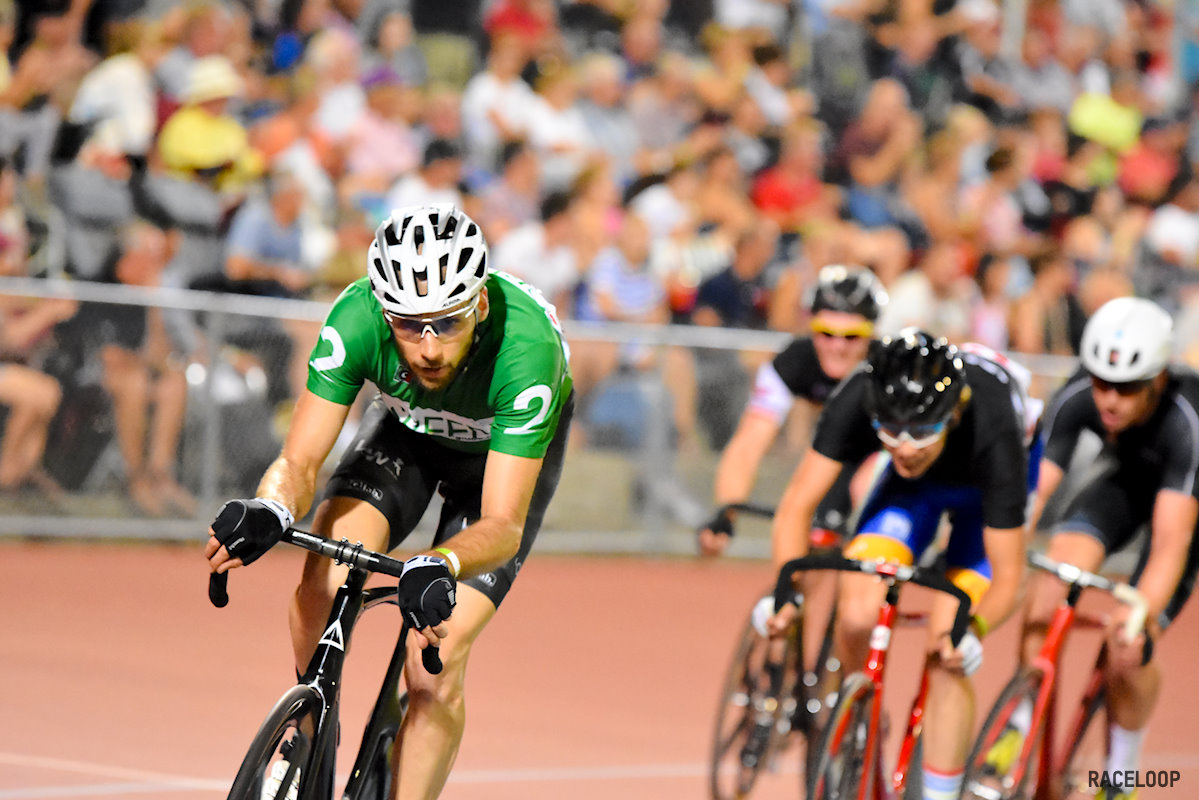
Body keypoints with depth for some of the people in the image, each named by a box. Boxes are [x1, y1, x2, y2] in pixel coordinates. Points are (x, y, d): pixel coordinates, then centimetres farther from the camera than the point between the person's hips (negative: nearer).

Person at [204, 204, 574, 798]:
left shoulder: (527, 344, -41)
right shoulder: (357, 316, -34)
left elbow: (502, 525, -40)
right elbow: (299, 463, -29)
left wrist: (440, 567, -60)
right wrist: (270, 513, -52)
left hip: (508, 449, -2)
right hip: (408, 425, 2)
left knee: (435, 665, -18)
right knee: (324, 581, -23)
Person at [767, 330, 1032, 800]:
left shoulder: (994, 432, -42)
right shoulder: (857, 399, -36)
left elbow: (1007, 576, -34)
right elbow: (796, 506, -28)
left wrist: (972, 630, -52)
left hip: (983, 485, -3)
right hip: (911, 485, 3)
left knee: (946, 654, -18)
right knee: (856, 616, -18)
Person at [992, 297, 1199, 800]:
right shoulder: (1076, 399, -30)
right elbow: (1031, 492, -31)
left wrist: (1139, 615, -60)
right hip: (1128, 478, 3)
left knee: (1129, 650, -15)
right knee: (1061, 558, -28)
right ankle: (1023, 718, -15)